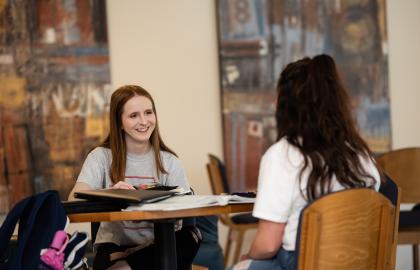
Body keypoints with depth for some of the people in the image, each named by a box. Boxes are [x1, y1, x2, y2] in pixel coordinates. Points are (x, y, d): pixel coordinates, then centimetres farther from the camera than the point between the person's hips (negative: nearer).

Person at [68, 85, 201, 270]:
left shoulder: (168, 161, 8)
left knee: (190, 236, -31)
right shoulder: (101, 157, 2)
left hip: (157, 247, 4)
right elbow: (75, 199, -15)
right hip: (115, 245, -4)